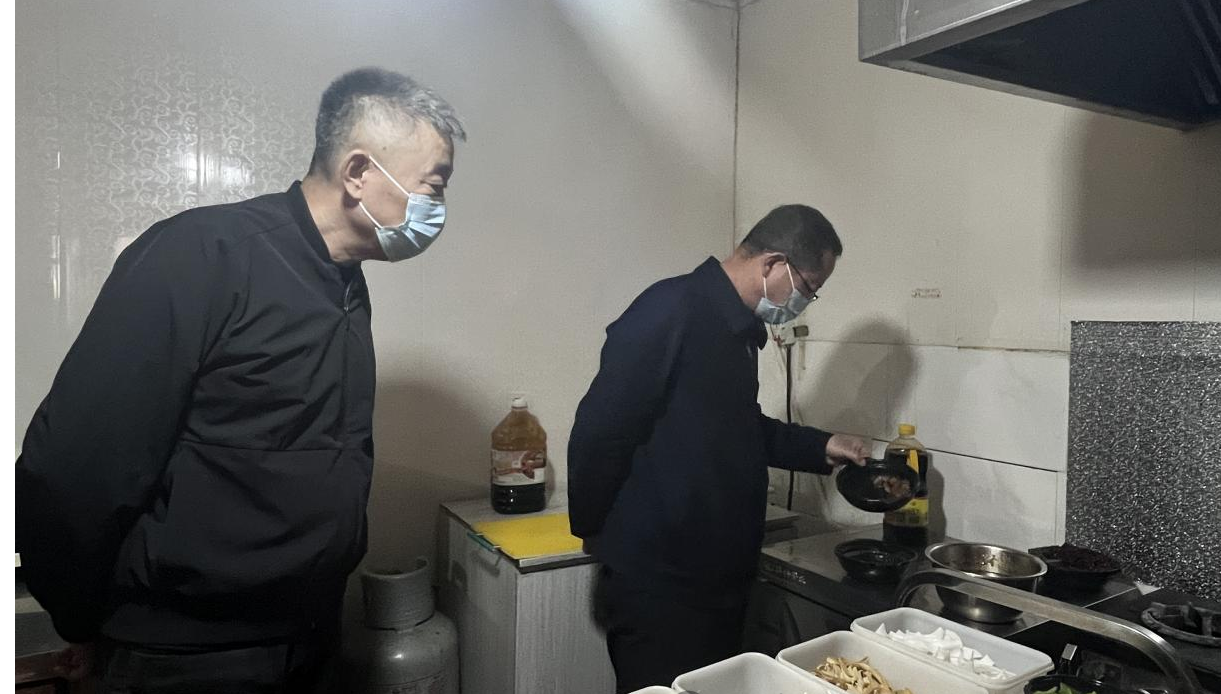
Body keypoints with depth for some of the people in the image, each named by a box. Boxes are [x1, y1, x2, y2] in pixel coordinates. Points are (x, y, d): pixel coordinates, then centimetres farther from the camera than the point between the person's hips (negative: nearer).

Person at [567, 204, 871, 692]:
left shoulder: (739, 329, 9)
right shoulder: (671, 311, -21)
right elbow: (600, 432, -21)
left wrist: (820, 448, 19)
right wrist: (595, 531, -10)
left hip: (721, 574, 9)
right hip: (657, 581, -9)